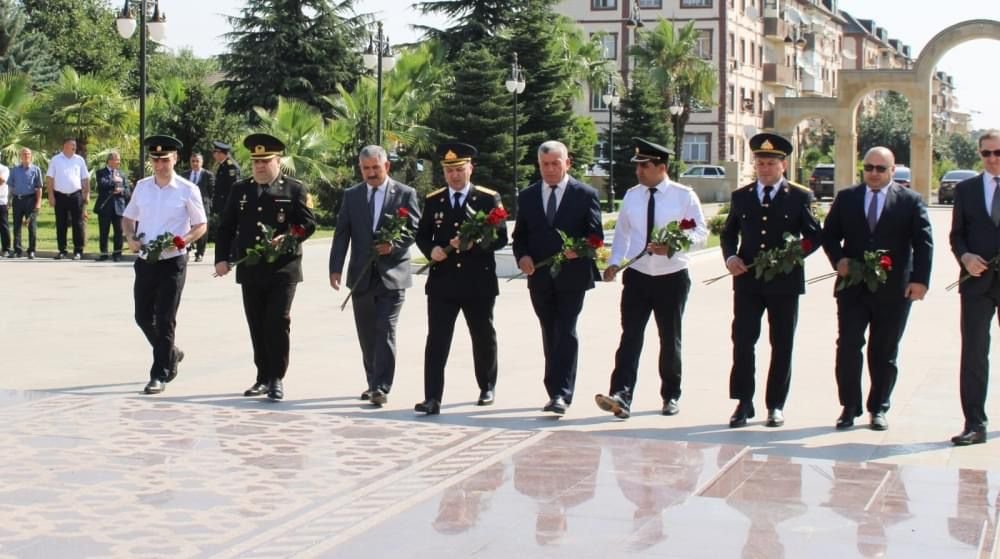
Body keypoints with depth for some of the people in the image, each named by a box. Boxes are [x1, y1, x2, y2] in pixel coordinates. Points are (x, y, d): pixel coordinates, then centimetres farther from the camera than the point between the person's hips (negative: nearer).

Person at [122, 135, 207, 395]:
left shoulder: (187, 190, -6)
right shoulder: (142, 187, 6)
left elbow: (201, 226, -1)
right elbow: (128, 218, 17)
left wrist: (181, 241, -19)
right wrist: (130, 238, -4)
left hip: (173, 262, -5)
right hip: (145, 260, 5)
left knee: (165, 320, -3)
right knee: (143, 316, 11)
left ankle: (159, 375, 4)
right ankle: (170, 354, 35)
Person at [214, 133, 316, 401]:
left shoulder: (294, 189, 2)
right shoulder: (239, 190, 11)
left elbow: (308, 224, -1)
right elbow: (226, 227, 10)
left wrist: (288, 238, -18)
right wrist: (222, 258, -1)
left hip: (283, 269, -4)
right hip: (250, 269, 4)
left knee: (278, 323, -8)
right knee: (257, 326, 8)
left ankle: (277, 379, 0)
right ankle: (263, 377, 18)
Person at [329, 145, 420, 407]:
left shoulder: (405, 194, 1)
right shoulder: (351, 195, 9)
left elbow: (414, 229, -1)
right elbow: (341, 234, 4)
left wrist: (394, 245, -19)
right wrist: (336, 268, -5)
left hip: (392, 274, -4)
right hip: (361, 275, 4)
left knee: (385, 331, -11)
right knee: (366, 334, 10)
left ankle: (381, 388, -11)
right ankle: (374, 382, 23)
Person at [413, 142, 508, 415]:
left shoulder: (489, 199, 1)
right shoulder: (433, 201, 9)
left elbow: (501, 237, -3)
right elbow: (422, 236, 13)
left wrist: (474, 244, -19)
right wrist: (430, 250, -9)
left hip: (479, 282, -1)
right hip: (442, 282, 1)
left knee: (483, 337, 14)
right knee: (436, 341, -8)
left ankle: (487, 388, 34)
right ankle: (432, 398, -11)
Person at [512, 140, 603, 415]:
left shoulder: (585, 194, 1)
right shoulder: (527, 196, 12)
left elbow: (596, 235, -1)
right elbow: (519, 236, 13)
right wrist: (522, 256, -7)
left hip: (572, 276, -4)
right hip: (540, 279, 4)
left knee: (566, 334, -11)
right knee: (550, 336, 11)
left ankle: (561, 394, -14)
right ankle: (556, 392, 20)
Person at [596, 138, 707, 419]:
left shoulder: (684, 196, -6)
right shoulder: (631, 196, 4)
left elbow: (700, 232, -6)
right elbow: (622, 233, 12)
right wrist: (615, 262, -1)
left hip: (672, 277, -2)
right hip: (637, 276, 2)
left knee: (670, 339, 10)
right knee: (630, 337, -10)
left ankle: (671, 395, 25)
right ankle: (621, 396, -19)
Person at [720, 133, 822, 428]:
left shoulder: (800, 196, 3)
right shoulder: (741, 196, 10)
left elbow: (814, 236, 2)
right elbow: (728, 233, 16)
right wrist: (730, 257, -4)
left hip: (784, 281, -1)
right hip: (747, 281, 2)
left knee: (782, 346, 5)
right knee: (742, 341, -4)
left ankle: (775, 405, 14)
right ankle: (744, 402, 2)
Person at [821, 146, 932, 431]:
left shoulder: (910, 201, 2)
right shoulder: (846, 198, 9)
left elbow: (924, 242, -1)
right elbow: (829, 235, 12)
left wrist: (920, 279, -12)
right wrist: (838, 259, -8)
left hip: (893, 290, -1)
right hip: (853, 287, 1)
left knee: (884, 352, 6)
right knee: (848, 346, -5)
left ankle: (879, 409, 17)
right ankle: (849, 407, 5)